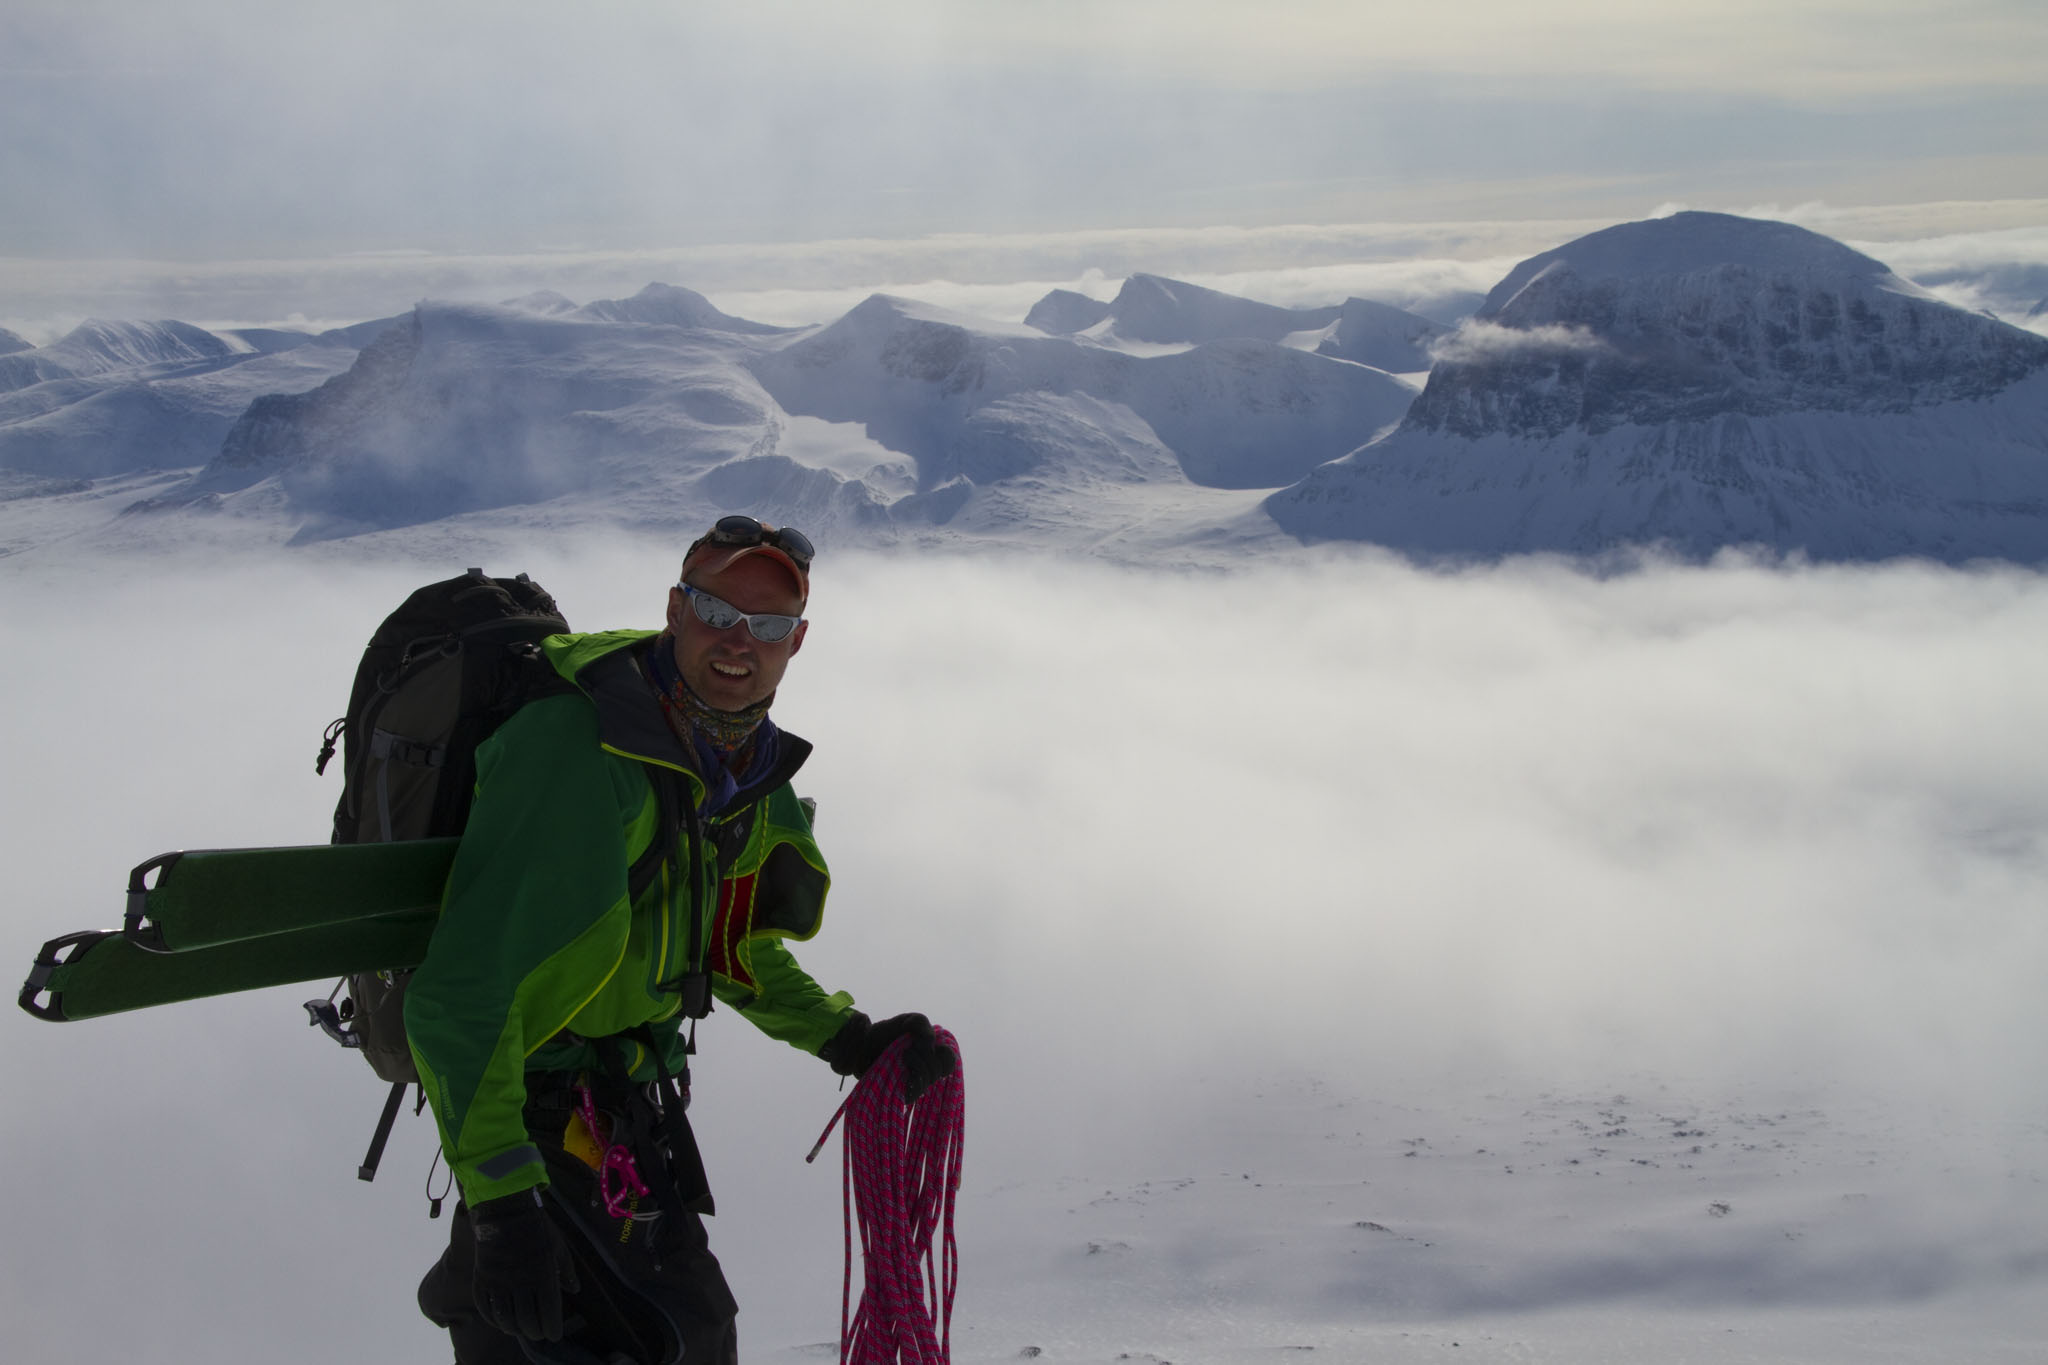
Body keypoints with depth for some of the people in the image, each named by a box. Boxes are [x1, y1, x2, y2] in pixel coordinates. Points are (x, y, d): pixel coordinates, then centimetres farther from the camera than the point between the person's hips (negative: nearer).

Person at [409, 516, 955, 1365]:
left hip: (631, 1100, 9)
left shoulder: (749, 769, 1)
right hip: (536, 1107, -8)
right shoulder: (575, 750, -27)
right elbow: (458, 997, -30)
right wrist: (501, 1203, -35)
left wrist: (845, 1041, 5)